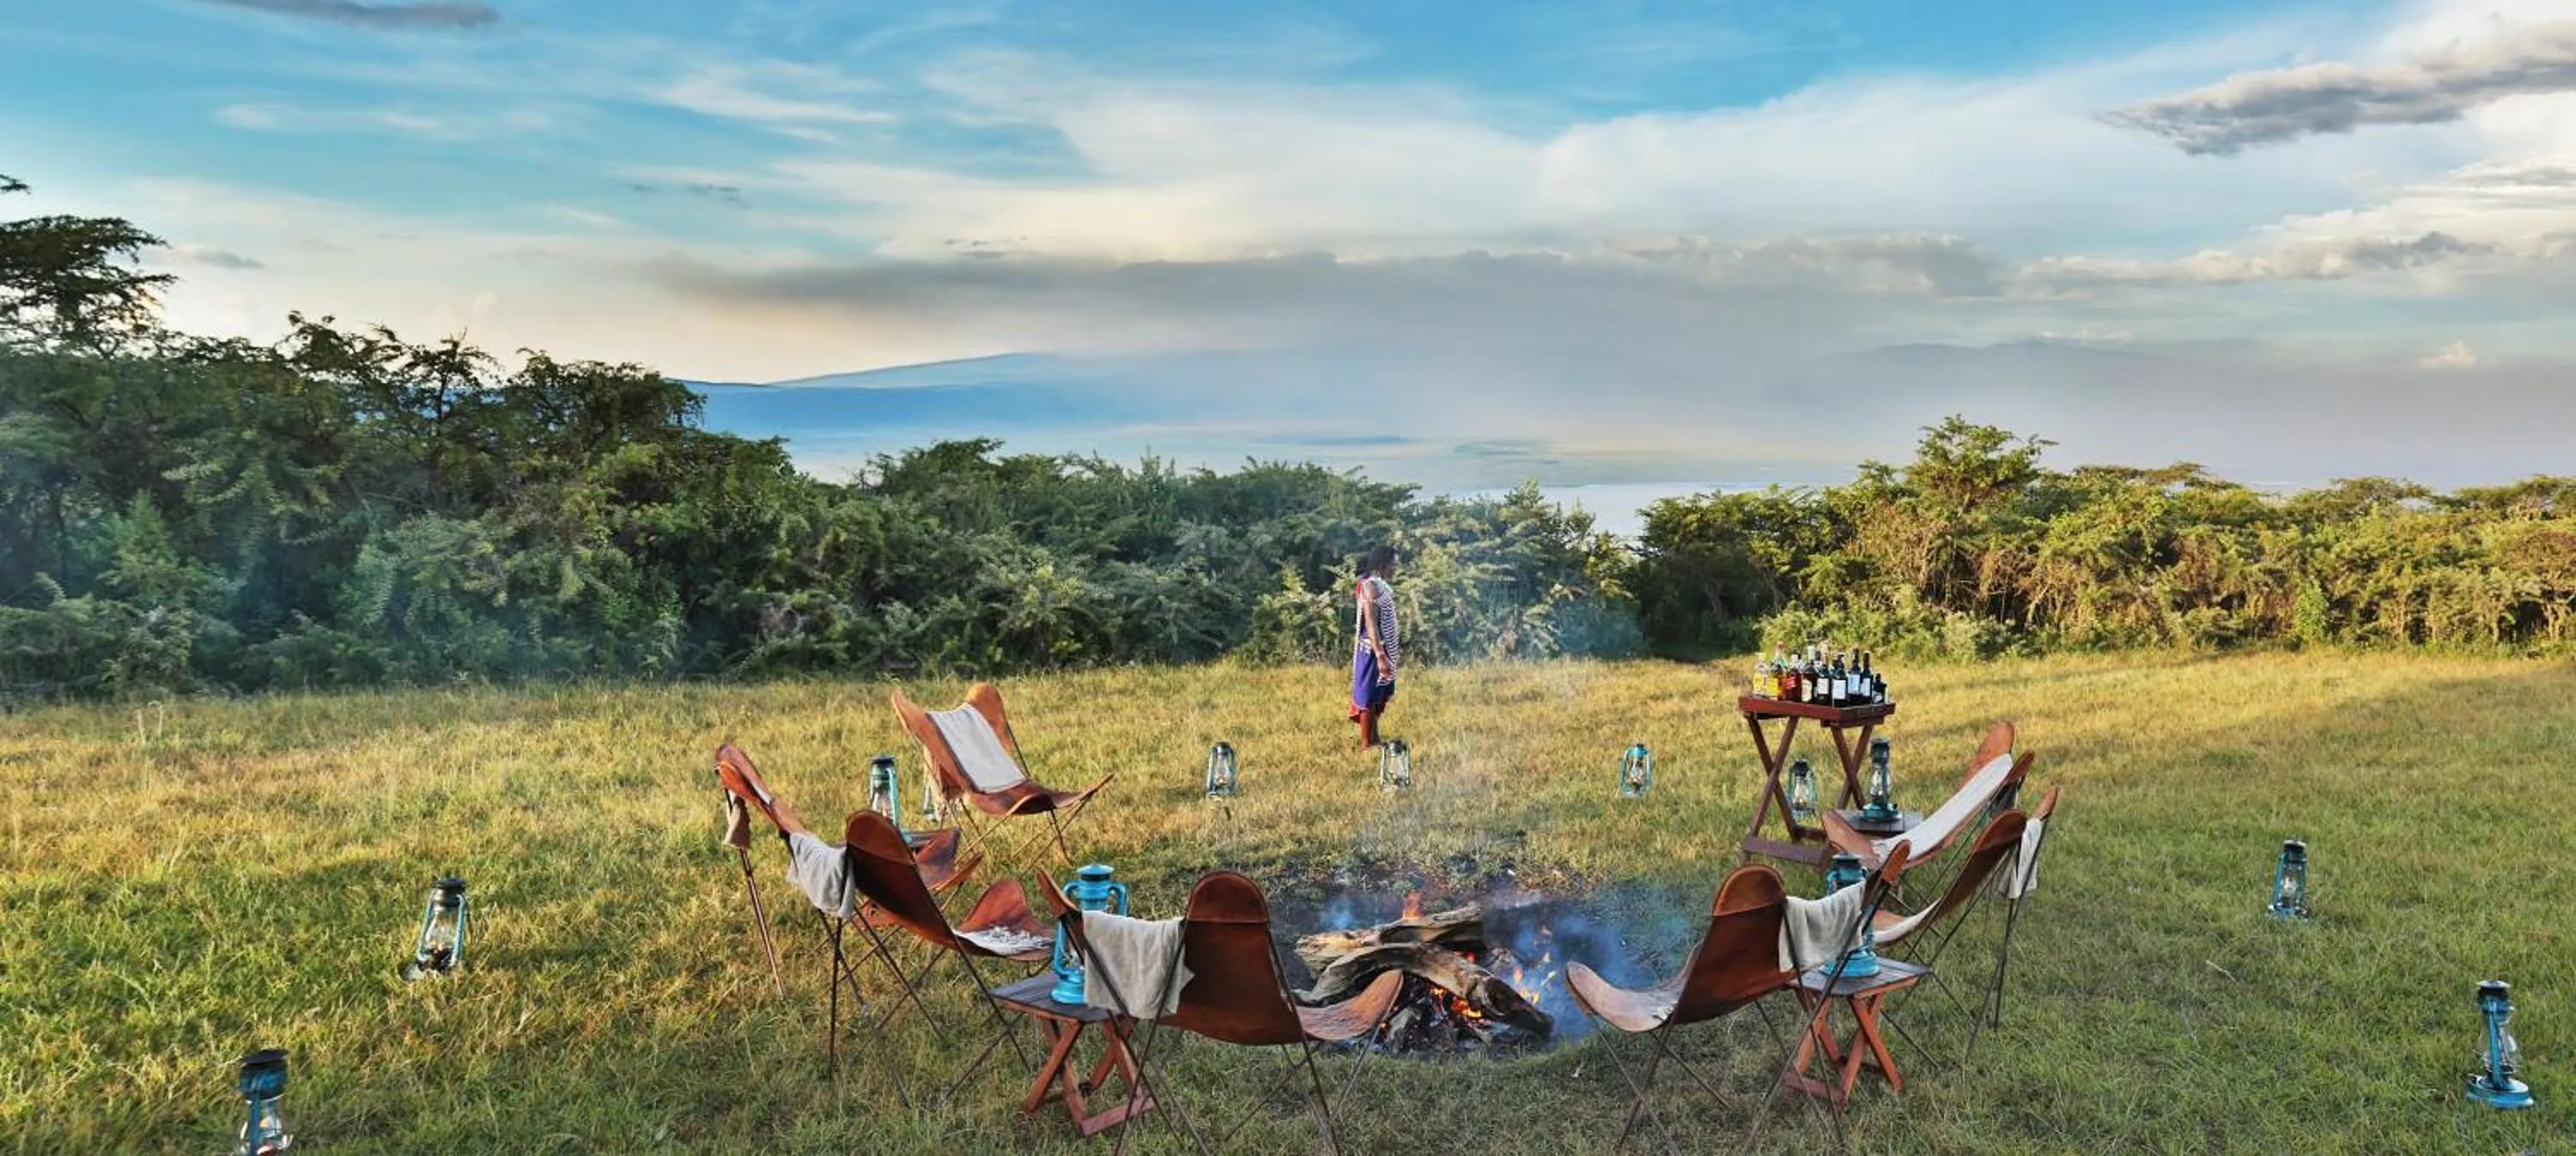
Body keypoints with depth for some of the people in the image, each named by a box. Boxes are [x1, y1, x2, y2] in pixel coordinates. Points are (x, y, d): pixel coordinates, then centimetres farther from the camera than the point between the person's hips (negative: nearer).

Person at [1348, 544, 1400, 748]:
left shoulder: (1382, 585, 11)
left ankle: (1374, 740, 26)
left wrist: (1391, 651, 19)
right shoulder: (1371, 586, -19)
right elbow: (1370, 624, -23)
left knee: (1378, 697, 16)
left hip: (1384, 649, 10)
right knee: (1369, 698, -2)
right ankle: (1366, 745, 5)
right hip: (1373, 651, -10)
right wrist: (1380, 655, -27)